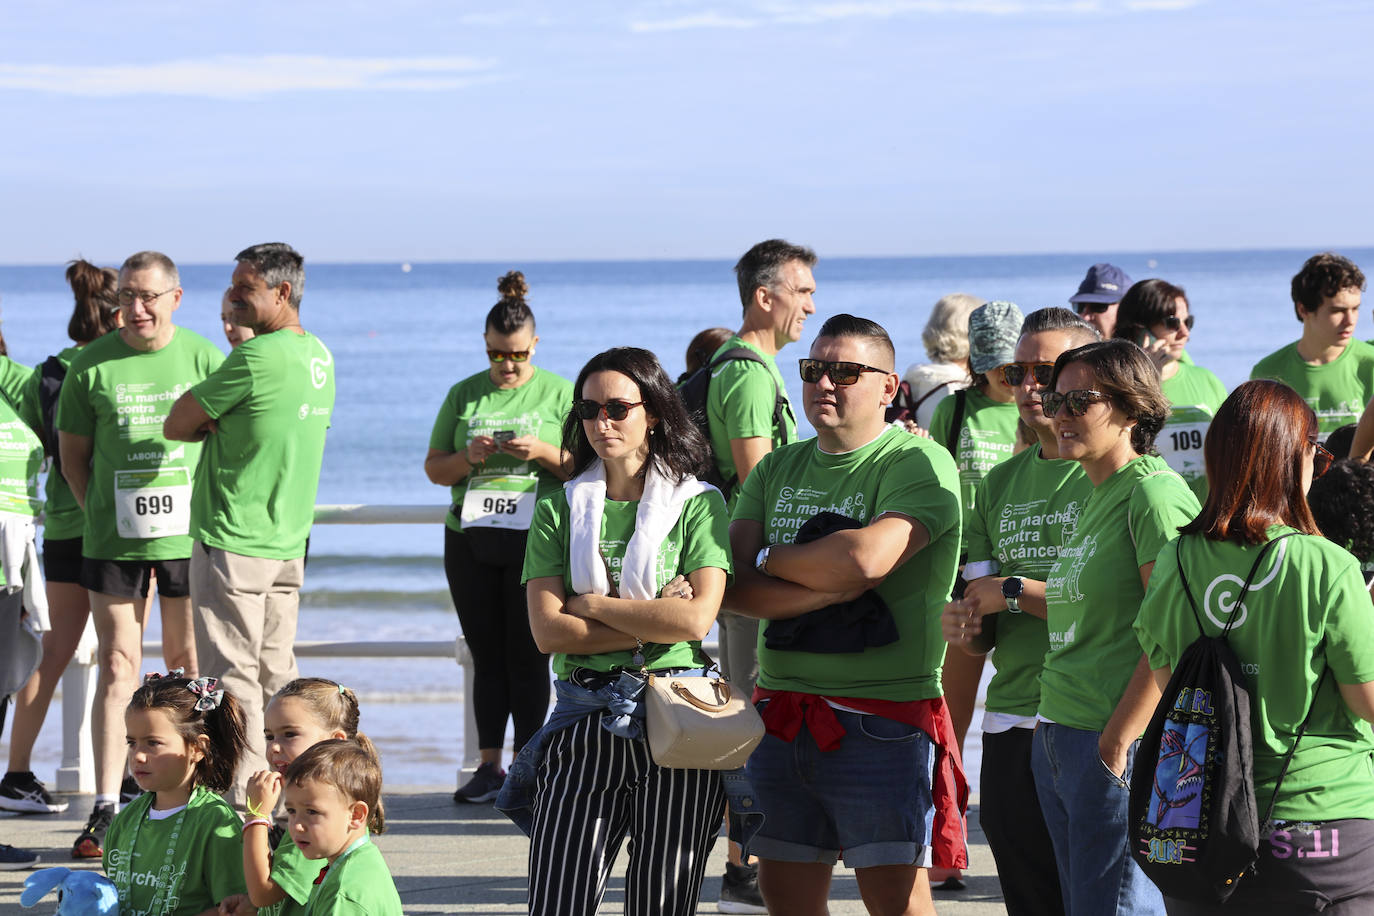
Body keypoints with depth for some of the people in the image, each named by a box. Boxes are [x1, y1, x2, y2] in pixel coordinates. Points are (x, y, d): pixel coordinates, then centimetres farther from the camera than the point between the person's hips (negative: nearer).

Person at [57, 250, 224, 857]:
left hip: (188, 534, 0)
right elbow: (73, 454, 9)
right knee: (118, 665, -2)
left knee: (187, 664, 8)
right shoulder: (92, 365, 1)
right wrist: (100, 513, 0)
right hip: (114, 535, 0)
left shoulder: (203, 358, 1)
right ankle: (105, 809, -3)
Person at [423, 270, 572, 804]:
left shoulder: (560, 394, 3)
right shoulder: (465, 395, 10)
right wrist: (469, 457, -9)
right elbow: (433, 468, 11)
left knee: (527, 658, -3)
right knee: (486, 656, 6)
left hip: (535, 542, -3)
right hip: (470, 541, 3)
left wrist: (544, 452, -16)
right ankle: (489, 765, 10)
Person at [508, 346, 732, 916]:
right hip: (585, 720, 2)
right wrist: (651, 622, -8)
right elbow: (548, 631, -2)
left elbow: (697, 617, -10)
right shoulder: (560, 510, 9)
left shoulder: (698, 503, 3)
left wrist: (592, 603, -4)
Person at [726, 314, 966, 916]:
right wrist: (822, 592, -15)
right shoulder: (777, 470, 14)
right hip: (782, 716, 6)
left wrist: (770, 561, -4)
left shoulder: (920, 464, -5)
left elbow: (867, 558, -22)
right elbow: (732, 584, 2)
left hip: (883, 716, -6)